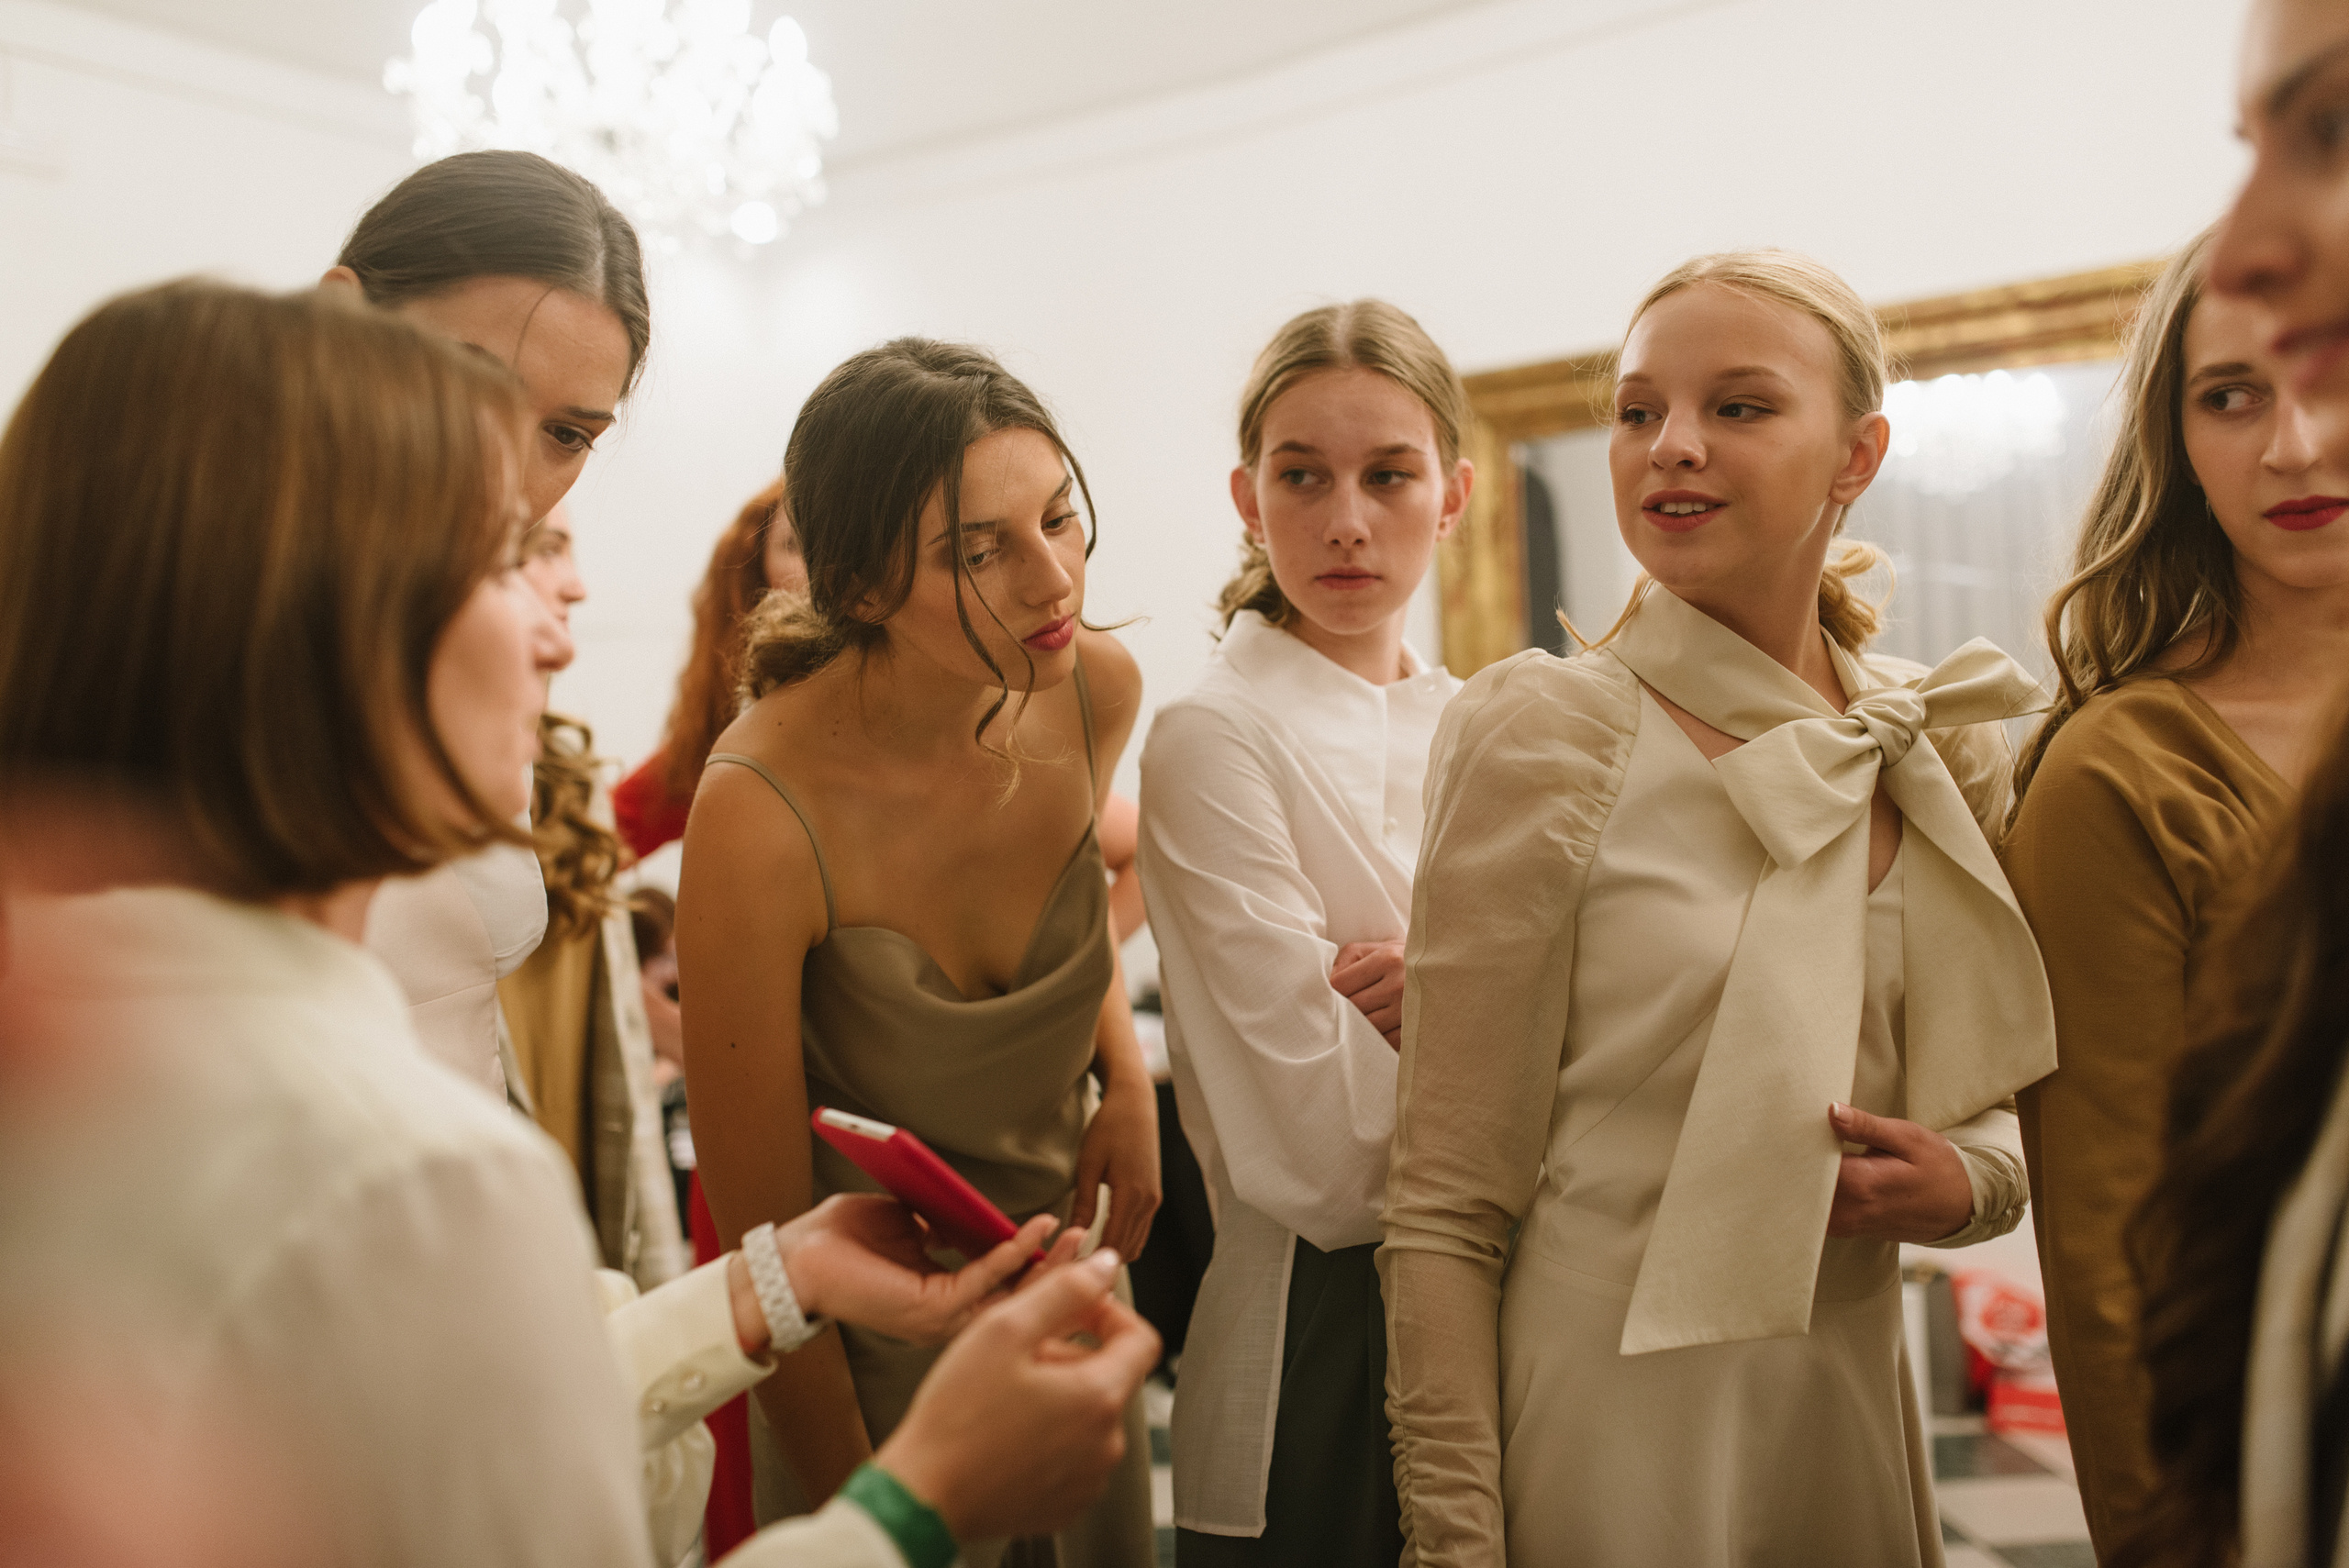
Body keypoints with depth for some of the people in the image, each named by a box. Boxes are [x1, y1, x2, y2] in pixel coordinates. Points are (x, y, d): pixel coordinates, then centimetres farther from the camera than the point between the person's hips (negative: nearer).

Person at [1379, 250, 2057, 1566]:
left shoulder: (1950, 752, 1)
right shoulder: (1546, 737, -14)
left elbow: (1997, 1096, 14)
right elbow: (1443, 1220, -13)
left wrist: (1967, 1179, -8)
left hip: (1851, 1414, 5)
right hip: (1600, 1433, -5)